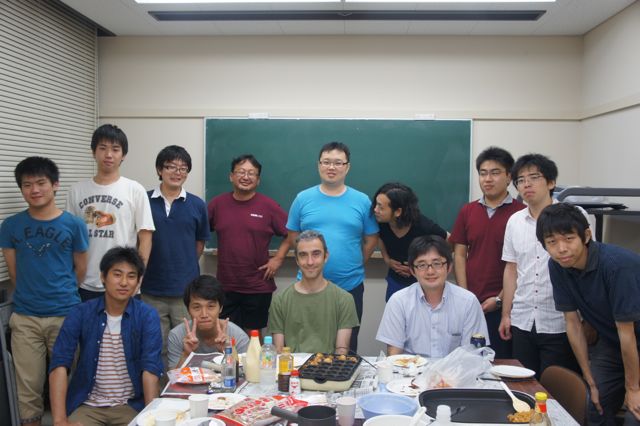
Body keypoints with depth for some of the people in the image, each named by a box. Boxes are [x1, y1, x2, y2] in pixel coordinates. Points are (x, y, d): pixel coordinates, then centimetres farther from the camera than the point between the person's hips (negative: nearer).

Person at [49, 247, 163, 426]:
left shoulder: (147, 316, -6)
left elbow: (150, 368, -14)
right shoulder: (81, 313, -4)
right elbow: (60, 365, -10)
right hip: (87, 406, 1)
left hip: (131, 405, 0)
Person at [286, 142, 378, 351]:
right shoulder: (303, 199, 2)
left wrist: (354, 263, 0)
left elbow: (371, 239, 6)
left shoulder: (362, 201, 1)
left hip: (351, 286, 0)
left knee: (347, 347, 12)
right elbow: (293, 237, 7)